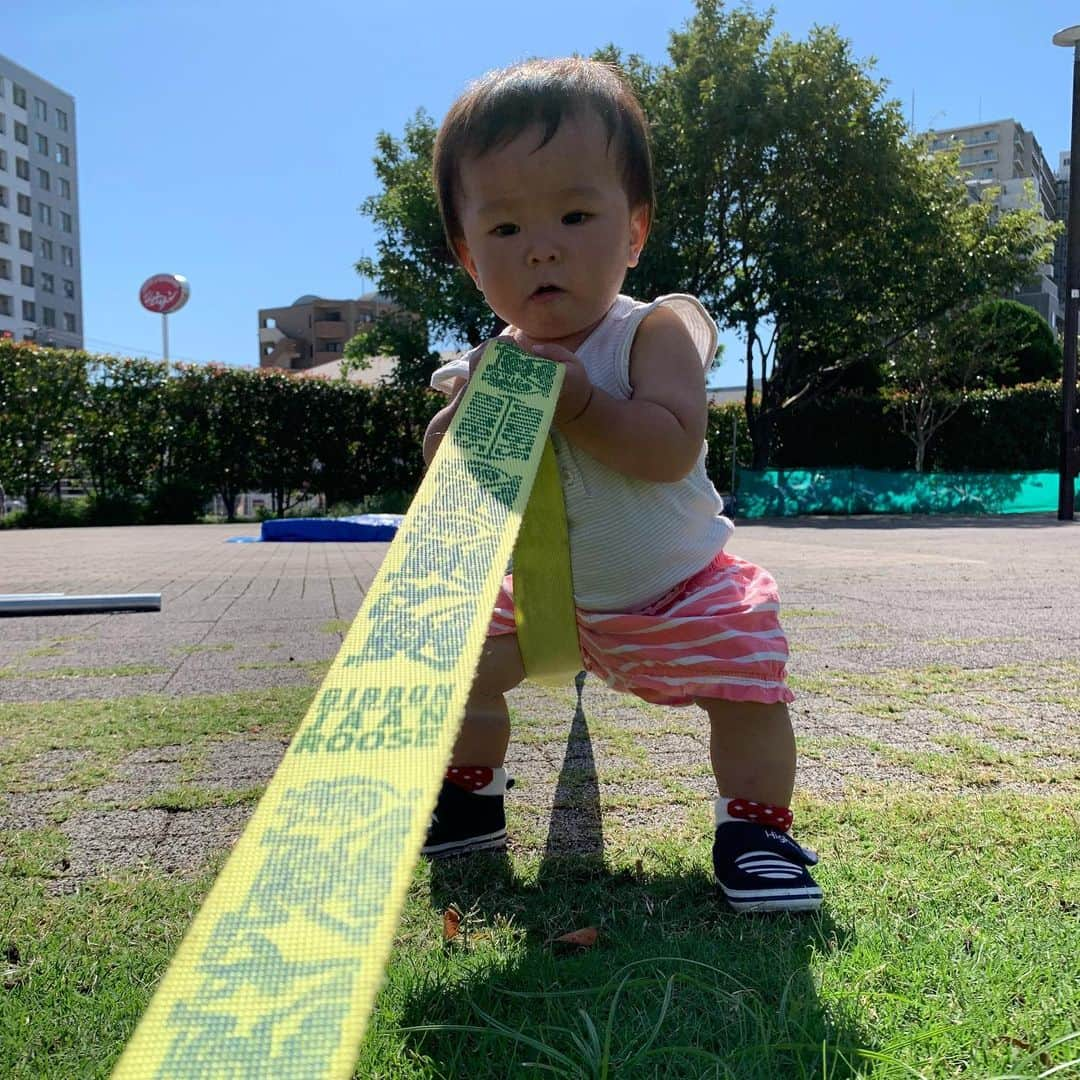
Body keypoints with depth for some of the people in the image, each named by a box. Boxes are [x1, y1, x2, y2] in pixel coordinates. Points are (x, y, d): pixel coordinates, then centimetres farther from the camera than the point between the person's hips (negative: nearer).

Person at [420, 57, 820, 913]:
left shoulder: (658, 330, -19)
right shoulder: (489, 363, -6)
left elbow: (672, 446, -32)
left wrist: (579, 403, -37)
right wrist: (467, 411, -24)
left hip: (683, 591, -4)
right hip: (541, 592, 5)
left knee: (747, 689, -17)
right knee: (461, 667, 9)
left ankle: (756, 829, 8)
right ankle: (469, 804, 31)